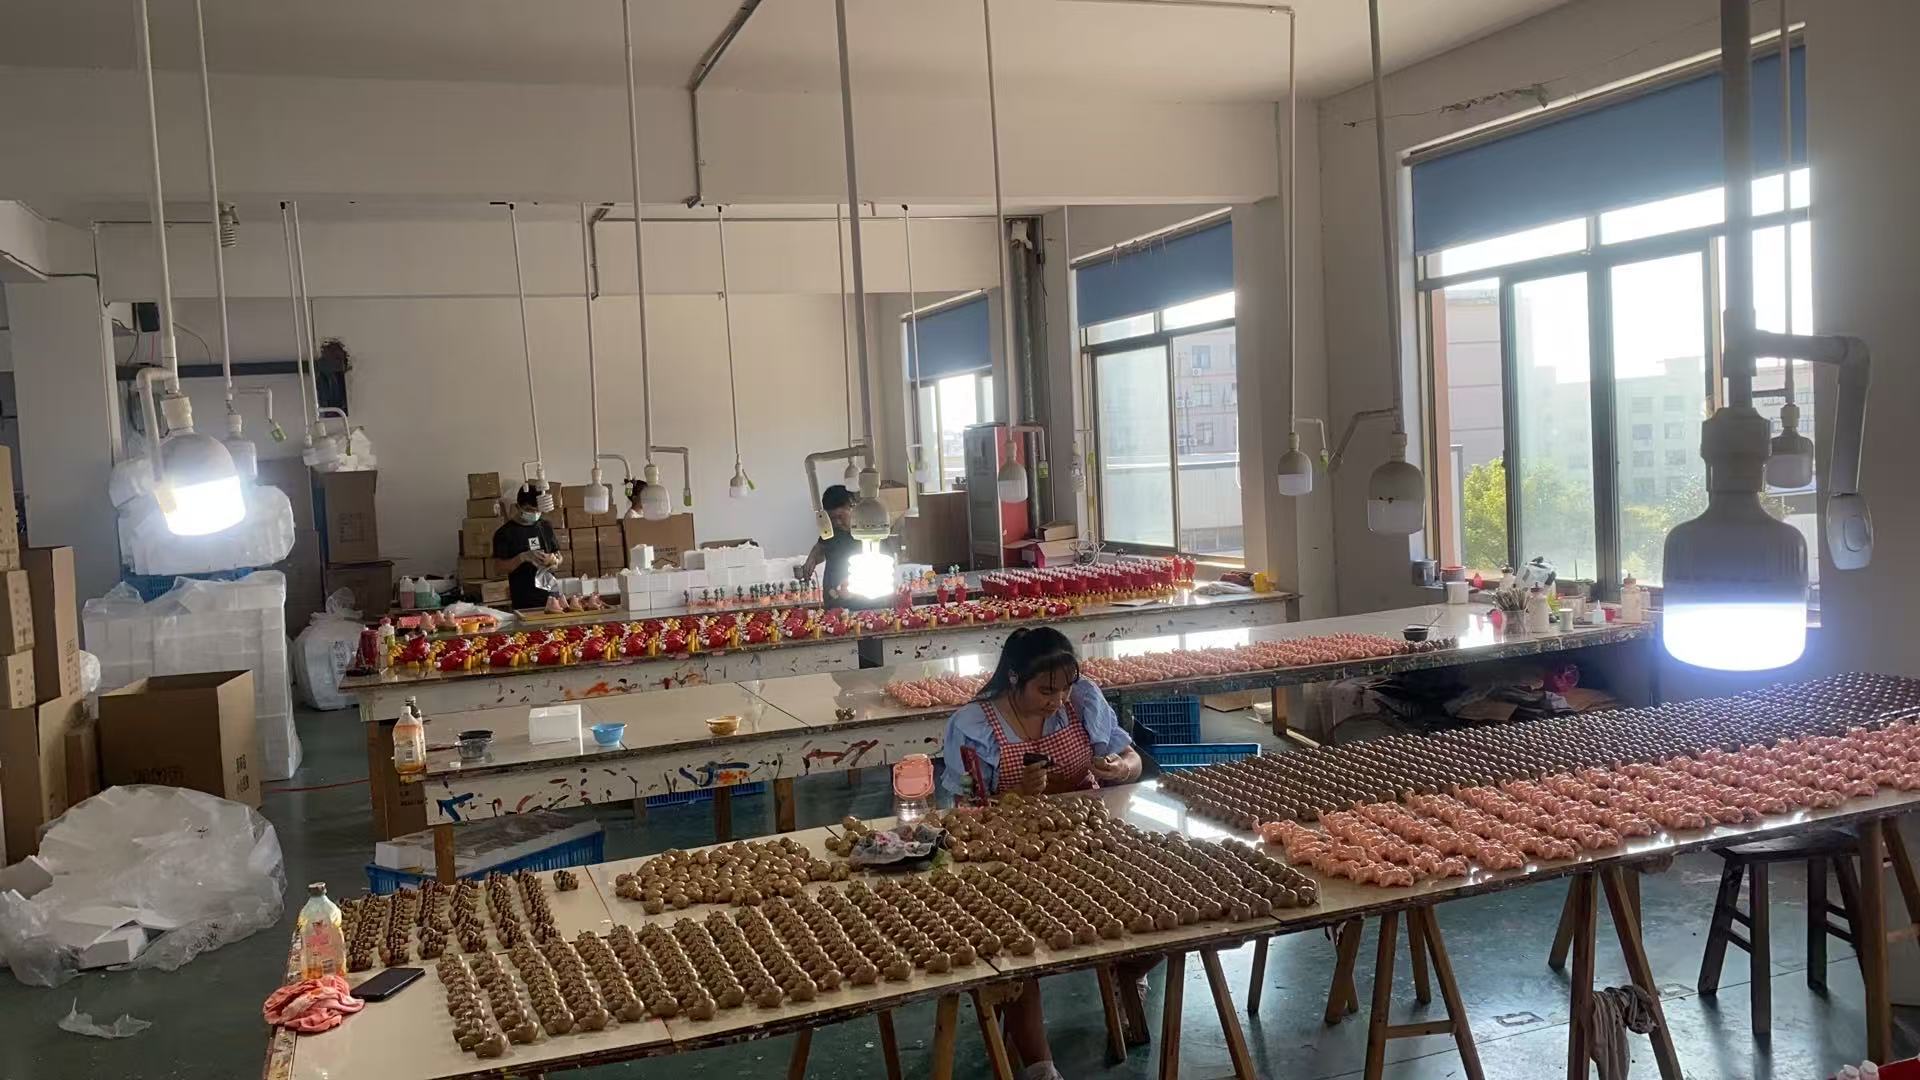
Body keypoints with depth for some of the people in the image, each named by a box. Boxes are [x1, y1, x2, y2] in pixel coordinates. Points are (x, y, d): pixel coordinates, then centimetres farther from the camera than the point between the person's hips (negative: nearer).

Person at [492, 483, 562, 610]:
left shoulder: (546, 527, 10)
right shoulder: (504, 533, -4)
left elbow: (559, 556, 18)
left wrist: (555, 561, -5)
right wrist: (523, 557, -21)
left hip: (550, 595, 4)